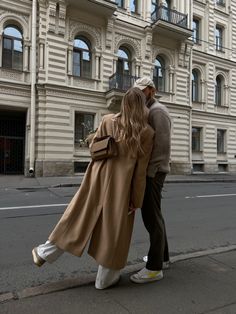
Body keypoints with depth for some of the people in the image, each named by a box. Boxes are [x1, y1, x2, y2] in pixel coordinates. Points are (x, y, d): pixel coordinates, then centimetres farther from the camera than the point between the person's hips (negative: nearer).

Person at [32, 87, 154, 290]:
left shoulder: (108, 121, -1)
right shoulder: (148, 133, -7)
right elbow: (141, 170, -7)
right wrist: (136, 200, -1)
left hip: (99, 177, 2)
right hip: (122, 184, -2)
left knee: (80, 217, 16)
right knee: (114, 229, 11)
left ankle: (45, 253, 32)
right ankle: (105, 277, 28)